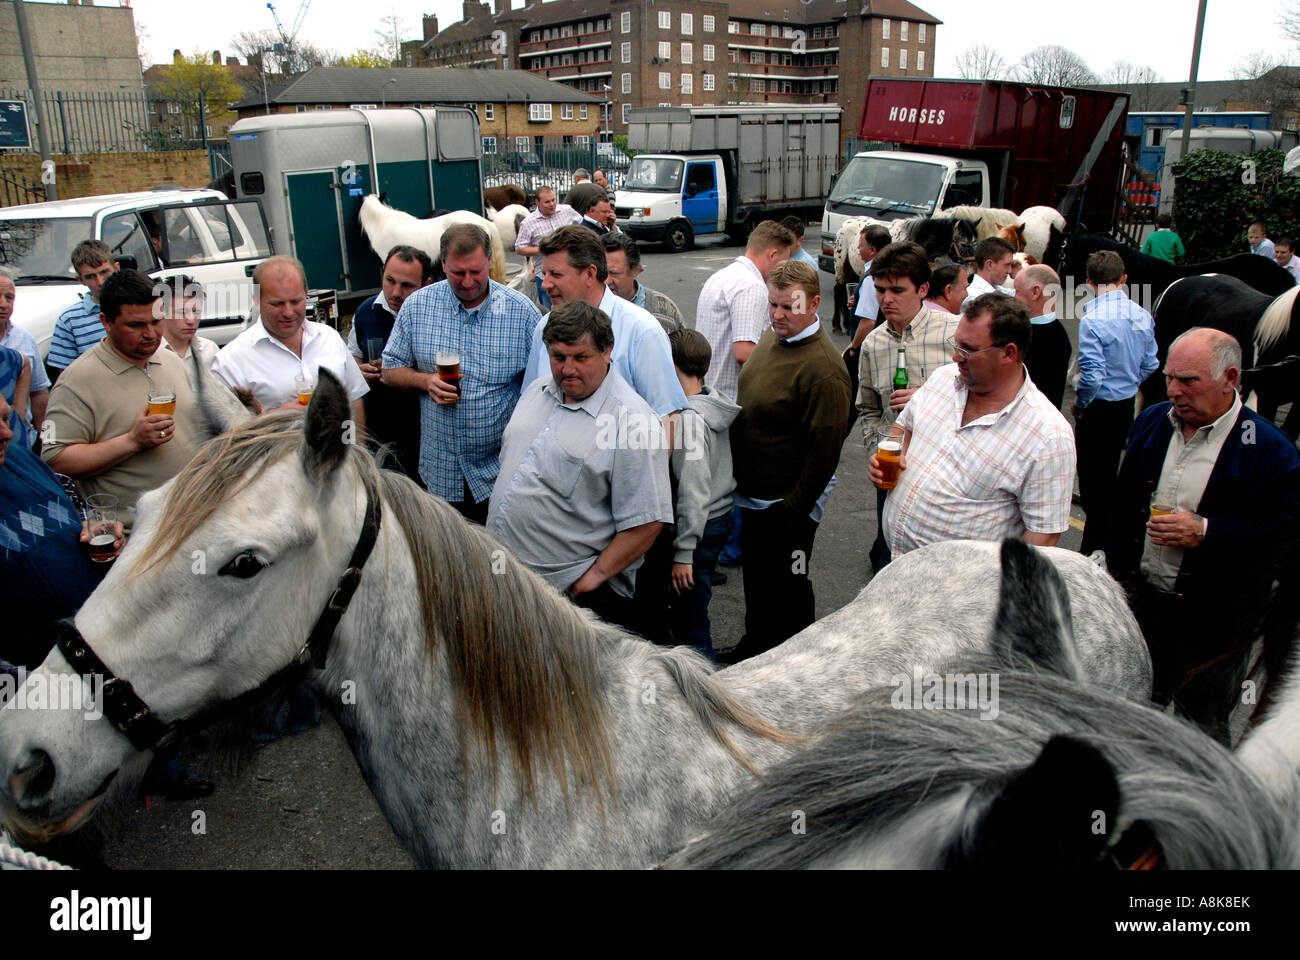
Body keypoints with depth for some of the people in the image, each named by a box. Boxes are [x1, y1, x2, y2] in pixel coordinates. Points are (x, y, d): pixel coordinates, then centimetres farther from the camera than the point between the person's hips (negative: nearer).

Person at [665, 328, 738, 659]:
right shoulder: (714, 405, 4)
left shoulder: (688, 418, -22)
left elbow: (694, 492, -23)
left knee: (690, 625, 1)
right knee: (686, 616, 21)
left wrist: (683, 553, -20)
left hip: (701, 528, -9)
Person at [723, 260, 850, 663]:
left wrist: (795, 508, -19)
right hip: (753, 494, 9)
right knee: (755, 578, 24)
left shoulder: (822, 368, -25)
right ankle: (755, 642, 44)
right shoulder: (771, 339, 4)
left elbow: (825, 448, -24)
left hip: (788, 502, -9)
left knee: (788, 591, 8)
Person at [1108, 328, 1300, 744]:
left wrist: (1205, 532, -25)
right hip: (1140, 599, 5)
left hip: (1213, 620, -4)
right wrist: (1116, 572, 11)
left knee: (1203, 731, 11)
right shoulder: (1151, 422, 4)